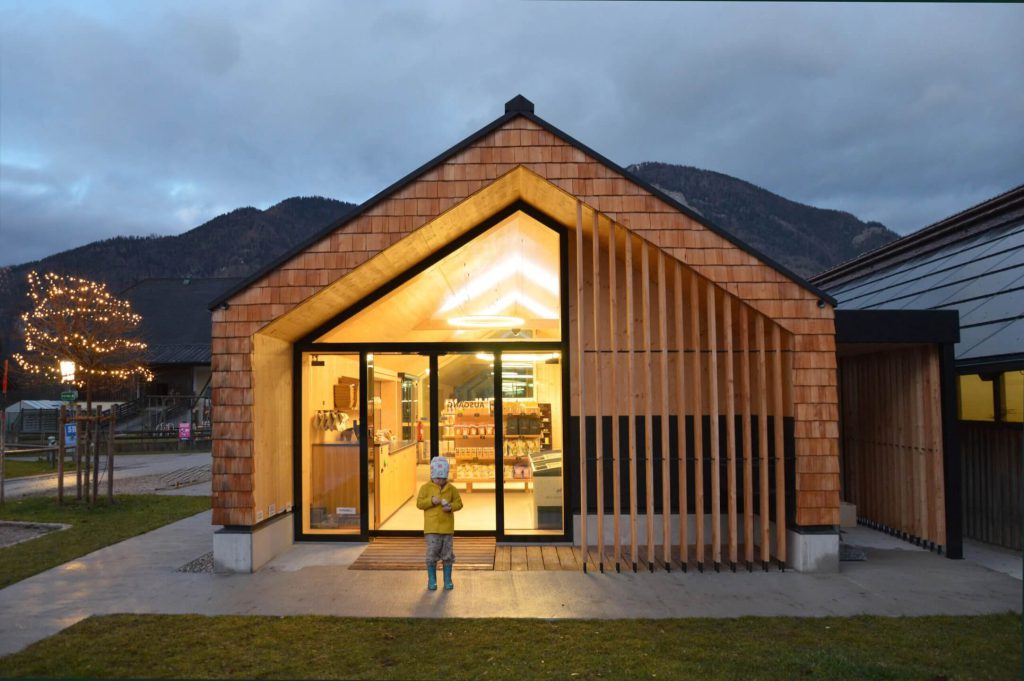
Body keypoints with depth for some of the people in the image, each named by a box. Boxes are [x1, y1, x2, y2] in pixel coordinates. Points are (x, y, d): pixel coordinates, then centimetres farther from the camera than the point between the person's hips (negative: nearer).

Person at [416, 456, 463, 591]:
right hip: (431, 528, -2)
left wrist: (451, 507, -14)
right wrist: (431, 501, -18)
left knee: (447, 554, 6)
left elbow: (459, 503, 7)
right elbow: (419, 503, -3)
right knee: (432, 553, -1)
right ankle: (432, 580, 13)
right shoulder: (426, 487, -1)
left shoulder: (451, 488, 4)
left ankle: (448, 580, 18)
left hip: (447, 527, 2)